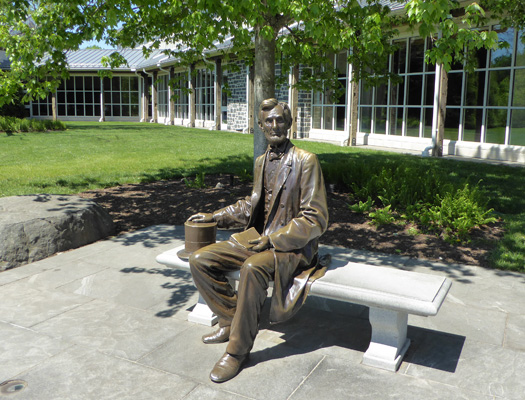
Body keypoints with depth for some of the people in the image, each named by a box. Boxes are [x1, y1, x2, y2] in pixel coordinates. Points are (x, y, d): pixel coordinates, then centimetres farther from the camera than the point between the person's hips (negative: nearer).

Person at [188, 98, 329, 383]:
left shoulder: (305, 161, -11)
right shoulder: (261, 162, 11)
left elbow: (315, 219, -15)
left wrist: (272, 239, -20)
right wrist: (214, 217, 16)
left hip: (291, 244, -7)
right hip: (257, 237, 7)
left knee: (252, 268, -37)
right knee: (199, 261, -6)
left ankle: (238, 349, -19)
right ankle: (230, 321, 10)